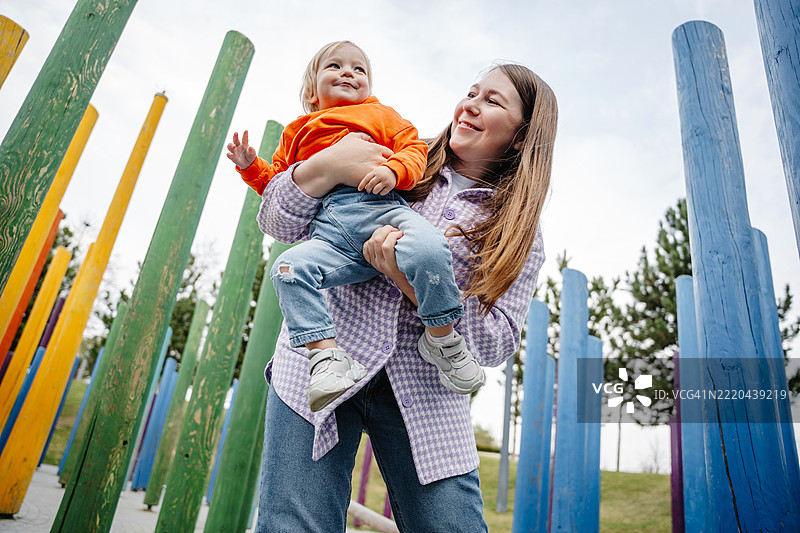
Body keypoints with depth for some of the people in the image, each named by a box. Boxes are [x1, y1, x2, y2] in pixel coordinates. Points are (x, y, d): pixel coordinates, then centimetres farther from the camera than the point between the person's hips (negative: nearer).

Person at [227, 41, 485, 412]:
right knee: (289, 269, -26)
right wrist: (251, 166, 19)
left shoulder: (381, 114, 27)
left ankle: (441, 339, -14)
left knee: (427, 249, -33)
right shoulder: (297, 132, 35)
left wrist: (394, 170, -8)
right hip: (329, 231, 3)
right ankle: (326, 354, -22)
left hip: (380, 206, -2)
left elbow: (415, 149, 13)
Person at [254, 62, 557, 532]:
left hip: (423, 395, 1)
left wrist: (410, 279, -18)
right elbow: (280, 224, 5)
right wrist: (327, 166, -15)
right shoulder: (397, 161, 7)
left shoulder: (521, 235, 5)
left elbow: (497, 343, -5)